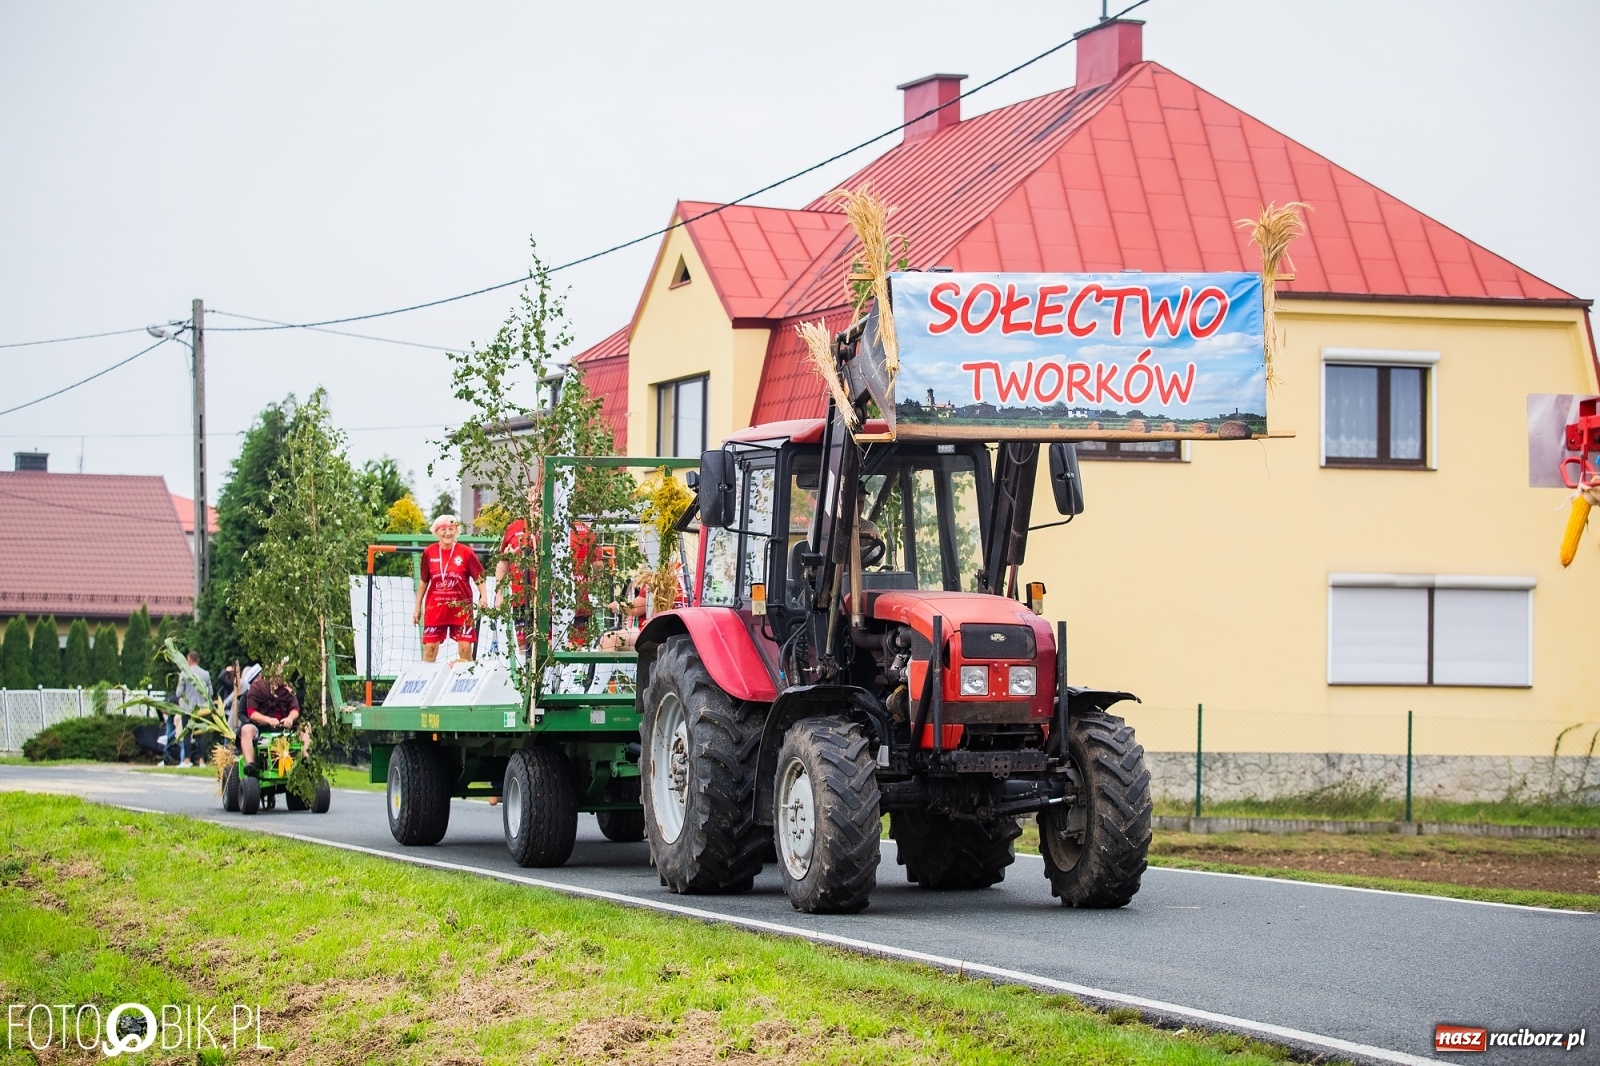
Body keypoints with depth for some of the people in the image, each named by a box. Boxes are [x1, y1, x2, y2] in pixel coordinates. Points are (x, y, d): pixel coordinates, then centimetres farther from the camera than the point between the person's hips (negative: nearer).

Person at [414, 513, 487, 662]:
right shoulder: (429, 552, 2)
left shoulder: (466, 552, -4)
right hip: (435, 608, 2)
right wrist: (417, 608, 13)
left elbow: (479, 577, 1)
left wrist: (483, 597, -16)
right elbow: (423, 582, 11)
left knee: (465, 647, -3)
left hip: (461, 607, -2)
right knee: (430, 646, 0)